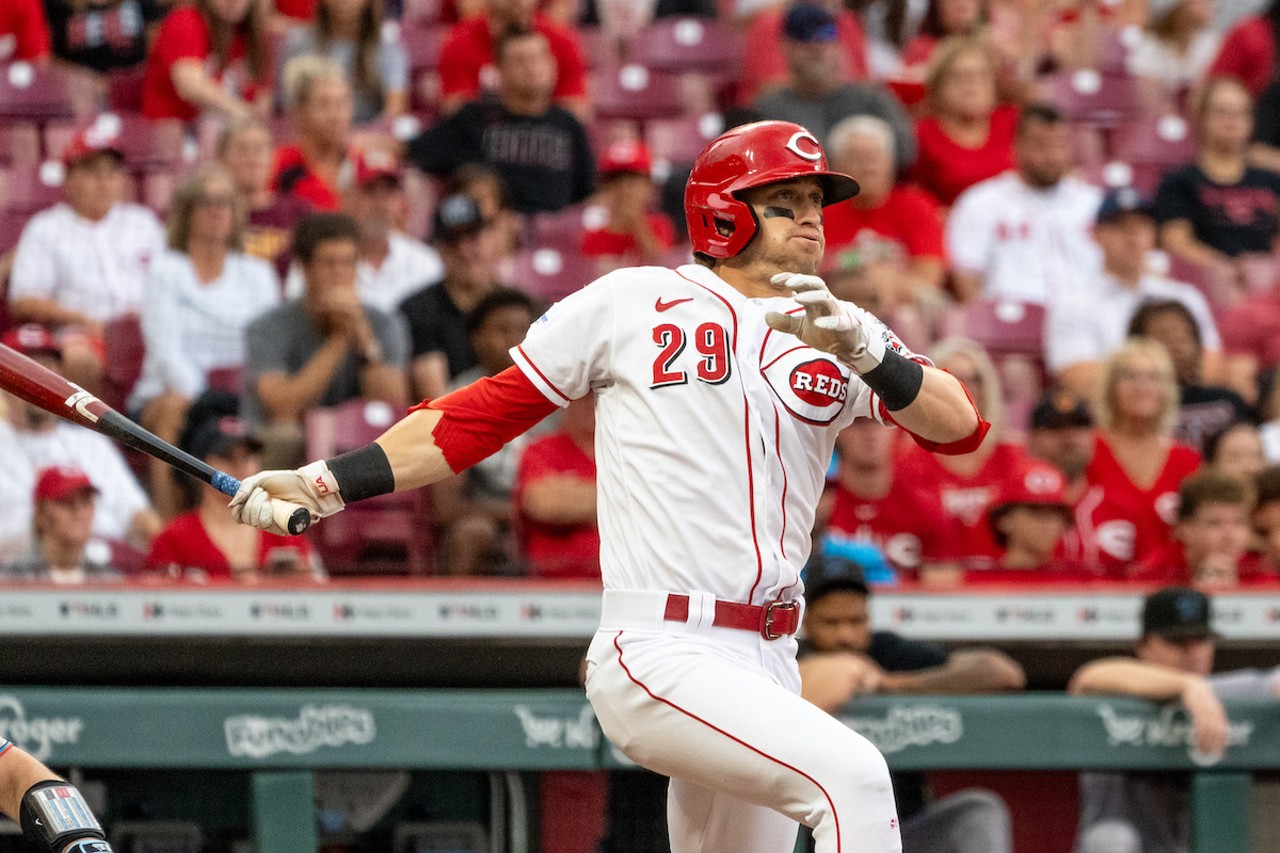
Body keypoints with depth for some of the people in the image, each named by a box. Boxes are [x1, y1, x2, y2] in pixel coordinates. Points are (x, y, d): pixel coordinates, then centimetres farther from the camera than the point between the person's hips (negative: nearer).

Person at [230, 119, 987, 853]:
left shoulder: (835, 331, 12)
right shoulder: (633, 305, 4)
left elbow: (960, 427, -1)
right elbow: (486, 413, 9)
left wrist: (864, 354, -18)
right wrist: (329, 483, 4)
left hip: (767, 665, 6)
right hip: (660, 655, -6)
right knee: (851, 775, -26)